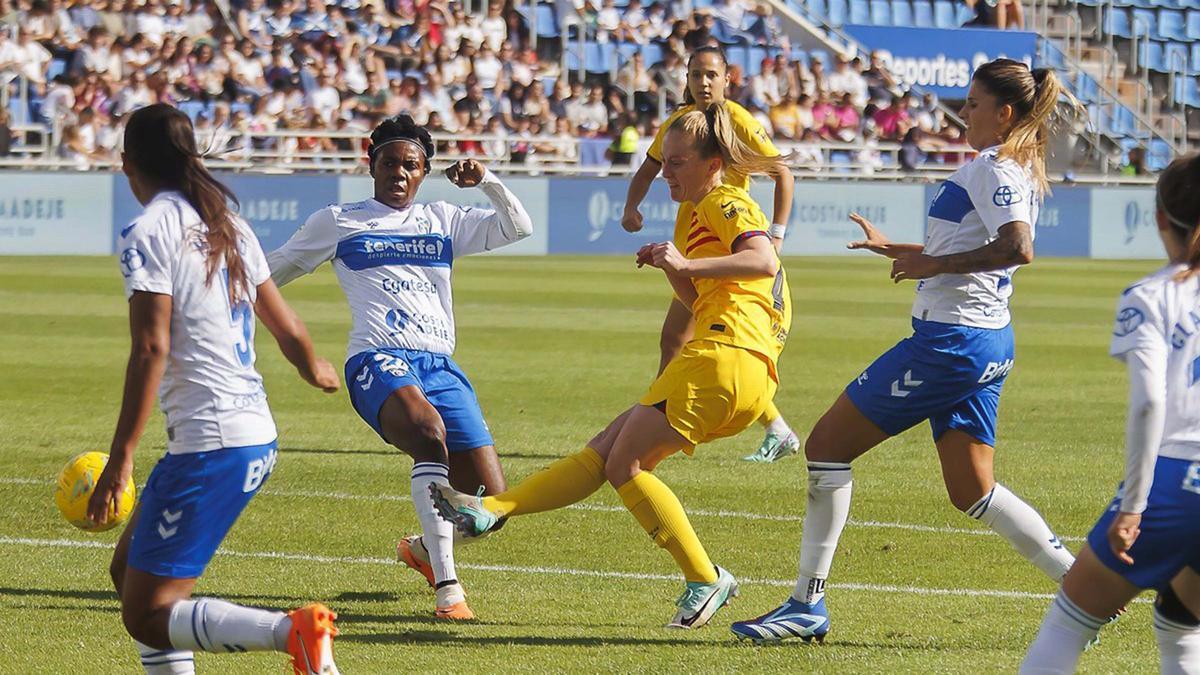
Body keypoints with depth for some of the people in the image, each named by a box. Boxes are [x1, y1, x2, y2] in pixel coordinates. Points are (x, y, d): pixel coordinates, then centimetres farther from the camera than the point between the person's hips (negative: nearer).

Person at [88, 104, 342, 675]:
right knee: (129, 569, 20)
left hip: (211, 445, -9)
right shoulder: (228, 226, 13)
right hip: (257, 436, 9)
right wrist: (315, 370, 42)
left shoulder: (147, 232, -10)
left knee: (148, 616, -8)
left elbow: (151, 349, -17)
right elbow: (287, 329, 20)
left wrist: (121, 457, -17)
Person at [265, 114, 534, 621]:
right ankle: (447, 587, -41)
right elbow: (273, 271, 27)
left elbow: (518, 227, 19)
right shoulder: (338, 222, 16)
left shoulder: (443, 221, 22)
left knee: (491, 503, -6)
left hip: (440, 365, 4)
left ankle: (424, 548, 30)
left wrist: (485, 181, 5)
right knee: (428, 429, -40)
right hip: (378, 360, -4)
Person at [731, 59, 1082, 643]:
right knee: (971, 492, 14)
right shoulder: (1015, 168, 17)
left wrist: (933, 264, -22)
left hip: (949, 338, -10)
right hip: (986, 340, 10)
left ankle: (807, 605, 0)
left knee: (827, 445, -2)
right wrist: (894, 249, 30)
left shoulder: (992, 168, -13)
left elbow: (1017, 249, -29)